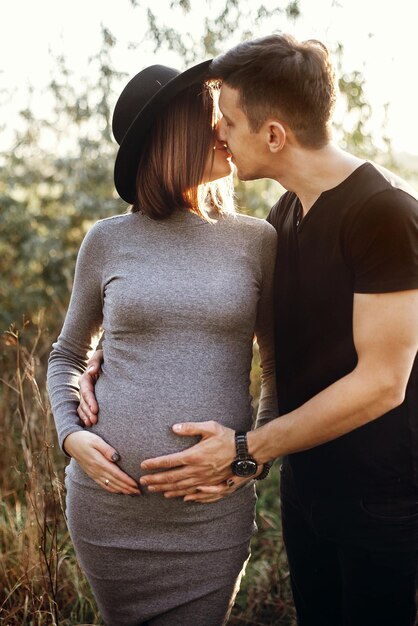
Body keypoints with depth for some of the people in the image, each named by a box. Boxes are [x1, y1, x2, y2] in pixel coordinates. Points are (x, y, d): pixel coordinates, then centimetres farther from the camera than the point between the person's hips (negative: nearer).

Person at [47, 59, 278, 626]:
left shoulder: (256, 242, 1)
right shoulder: (108, 241, 0)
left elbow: (279, 364, 10)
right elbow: (68, 355, 13)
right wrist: (70, 435, -3)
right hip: (109, 502, 1)